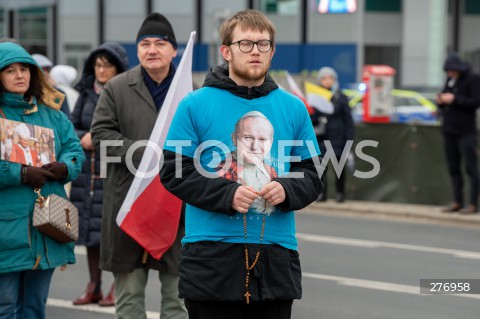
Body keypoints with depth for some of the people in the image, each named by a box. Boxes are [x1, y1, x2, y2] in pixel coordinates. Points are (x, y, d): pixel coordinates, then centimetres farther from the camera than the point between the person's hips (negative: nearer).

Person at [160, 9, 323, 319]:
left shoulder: (293, 108, 10)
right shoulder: (196, 105, 1)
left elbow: (312, 177, 11)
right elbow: (173, 172, -4)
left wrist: (286, 190, -12)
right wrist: (228, 194, -17)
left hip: (276, 256, 3)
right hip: (211, 255, -3)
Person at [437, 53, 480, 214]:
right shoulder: (450, 79, 12)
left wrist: (455, 99, -20)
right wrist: (441, 101, -4)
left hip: (466, 131, -7)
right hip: (449, 129, 7)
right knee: (453, 168, 8)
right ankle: (457, 202, 14)